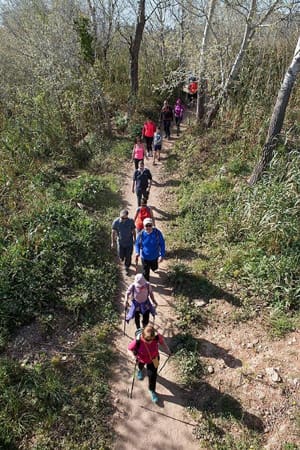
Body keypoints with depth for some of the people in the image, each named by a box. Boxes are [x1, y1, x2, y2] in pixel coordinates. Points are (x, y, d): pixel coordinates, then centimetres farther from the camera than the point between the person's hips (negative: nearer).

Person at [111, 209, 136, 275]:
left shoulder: (131, 221, -19)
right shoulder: (116, 222, -20)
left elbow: (133, 231, -3)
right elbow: (113, 232, -8)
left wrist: (134, 239, 8)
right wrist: (113, 242, -2)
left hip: (129, 242, 0)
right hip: (120, 242, 0)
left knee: (128, 257, 11)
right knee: (121, 257, 13)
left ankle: (127, 268, 37)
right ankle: (122, 258, 51)